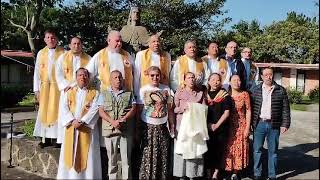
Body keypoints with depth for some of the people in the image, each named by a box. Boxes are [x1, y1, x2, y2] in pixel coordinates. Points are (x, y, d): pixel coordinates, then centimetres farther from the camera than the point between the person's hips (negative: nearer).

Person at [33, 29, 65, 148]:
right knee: (44, 111, 5)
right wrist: (36, 89, 4)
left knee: (56, 110, -2)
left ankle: (56, 137, 6)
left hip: (58, 86, -3)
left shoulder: (62, 53, -2)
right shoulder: (41, 53, 9)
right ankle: (46, 138, 12)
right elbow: (37, 72, 9)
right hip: (44, 86, 3)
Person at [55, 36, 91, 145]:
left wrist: (73, 85, -11)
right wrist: (66, 86, -9)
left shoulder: (88, 59, 5)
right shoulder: (63, 58, 10)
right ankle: (64, 140, 6)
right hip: (66, 91, 2)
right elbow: (59, 75, 6)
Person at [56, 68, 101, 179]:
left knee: (87, 155, 0)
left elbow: (94, 110, -7)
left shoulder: (94, 93, 6)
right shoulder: (69, 92, 13)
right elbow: (65, 108, 2)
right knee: (70, 154, 5)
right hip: (71, 128, 3)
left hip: (87, 128, -2)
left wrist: (82, 121, -17)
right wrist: (72, 121, -14)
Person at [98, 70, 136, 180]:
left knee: (126, 158, 3)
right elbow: (101, 112, 1)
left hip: (126, 130, 0)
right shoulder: (104, 94, 11)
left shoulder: (129, 94, 13)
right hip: (109, 130, 0)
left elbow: (133, 109, 2)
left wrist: (123, 120, -14)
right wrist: (112, 121, -14)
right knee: (112, 159, 7)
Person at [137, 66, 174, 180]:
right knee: (148, 155, 1)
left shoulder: (166, 89, 5)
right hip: (148, 126, -2)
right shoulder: (143, 90, -2)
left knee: (163, 154, 7)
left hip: (163, 126, 2)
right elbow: (139, 110, -2)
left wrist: (172, 124, 6)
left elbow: (170, 109, 9)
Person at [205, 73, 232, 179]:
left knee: (219, 150, 3)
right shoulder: (205, 94, 8)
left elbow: (226, 113, -6)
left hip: (221, 128, -2)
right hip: (207, 128, 2)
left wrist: (217, 125, -12)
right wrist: (208, 124, -3)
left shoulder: (225, 95, 1)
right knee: (208, 150, 5)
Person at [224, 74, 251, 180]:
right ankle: (228, 171, 15)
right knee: (228, 149, 3)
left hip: (241, 126, 0)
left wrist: (247, 127, -6)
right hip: (229, 126, 1)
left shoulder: (244, 94, -1)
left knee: (239, 149, 3)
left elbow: (248, 111, -1)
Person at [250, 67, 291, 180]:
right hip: (259, 124, 1)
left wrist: (285, 124, -3)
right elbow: (250, 107, 4)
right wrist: (250, 123, 0)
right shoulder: (255, 90, 4)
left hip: (274, 125, 0)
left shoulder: (281, 90, 2)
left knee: (273, 151, 9)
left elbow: (285, 109, 3)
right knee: (257, 150, 6)